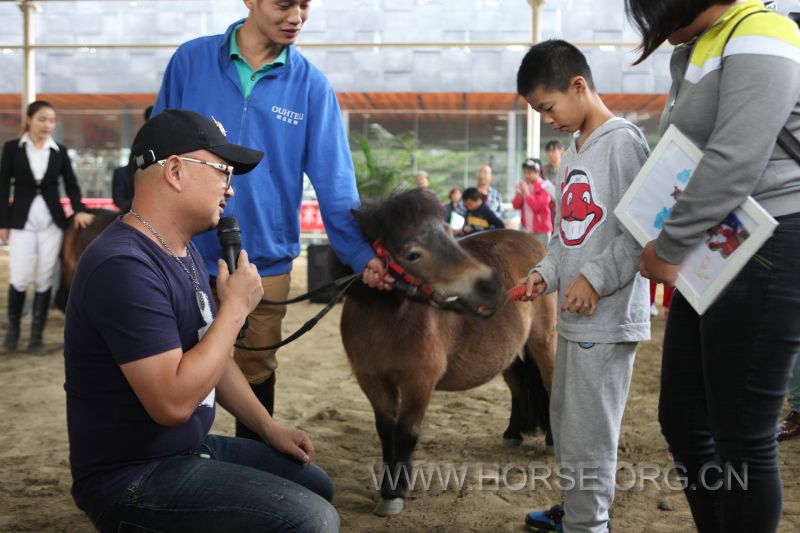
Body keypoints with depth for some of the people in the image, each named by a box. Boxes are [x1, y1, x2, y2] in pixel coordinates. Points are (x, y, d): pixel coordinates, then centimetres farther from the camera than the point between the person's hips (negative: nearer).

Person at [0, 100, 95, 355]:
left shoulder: (60, 151, 6)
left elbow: (71, 185, 7)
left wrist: (79, 210, -11)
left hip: (52, 221, 2)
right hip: (22, 221, -2)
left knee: (44, 280, 3)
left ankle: (37, 336, 12)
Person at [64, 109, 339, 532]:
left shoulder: (183, 251, 9)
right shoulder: (124, 266, -25)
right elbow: (173, 402, -30)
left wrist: (269, 429, 14)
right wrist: (236, 307, -21)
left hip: (190, 449, 10)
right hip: (132, 479, -10)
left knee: (316, 487, 18)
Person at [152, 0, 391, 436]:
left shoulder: (310, 84, -2)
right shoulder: (191, 60, -2)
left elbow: (334, 181, -7)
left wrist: (361, 253, -18)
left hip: (266, 262, 0)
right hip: (188, 257, 0)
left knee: (256, 380, 14)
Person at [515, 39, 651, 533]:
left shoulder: (623, 141, -12)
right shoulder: (575, 151, 16)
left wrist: (595, 278, -20)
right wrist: (547, 273, 7)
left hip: (607, 316, -10)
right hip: (575, 315, 10)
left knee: (588, 430, -4)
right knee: (566, 418, 19)